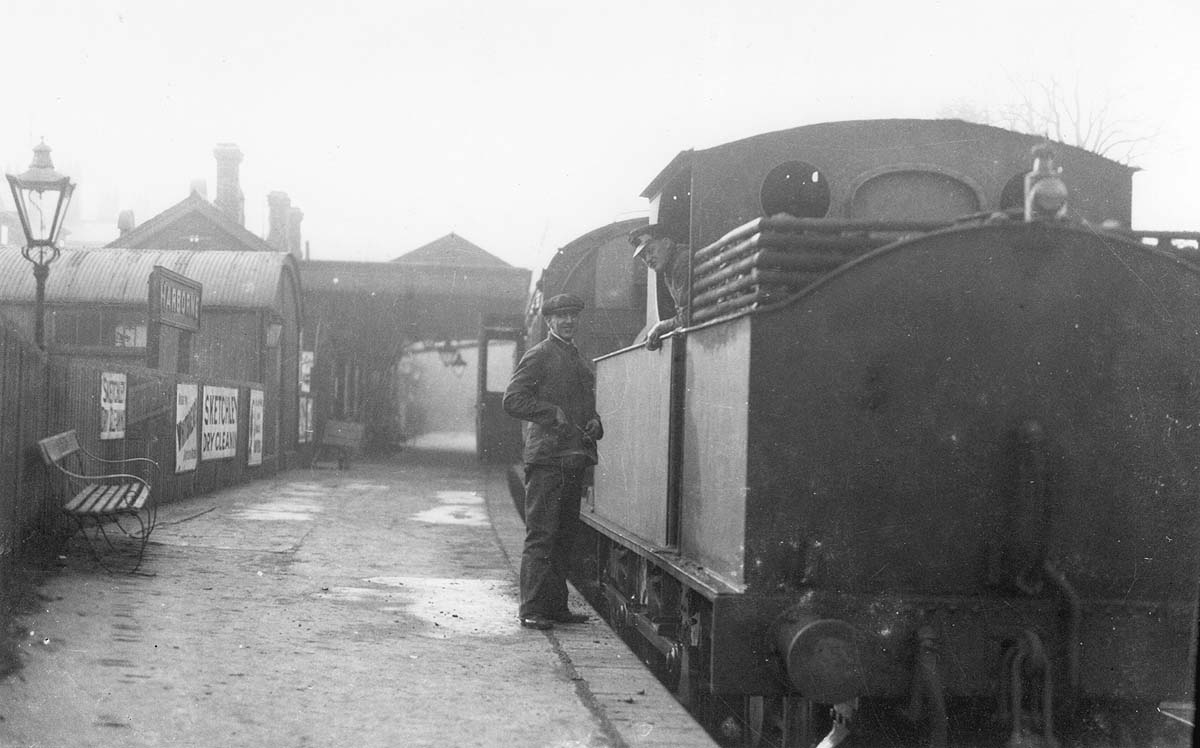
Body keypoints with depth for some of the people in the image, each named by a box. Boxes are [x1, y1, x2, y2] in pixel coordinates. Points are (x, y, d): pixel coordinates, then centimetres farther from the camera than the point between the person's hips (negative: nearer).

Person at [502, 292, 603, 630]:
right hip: (547, 456, -8)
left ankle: (557, 606, 19)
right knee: (541, 535, -7)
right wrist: (553, 413, -16)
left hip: (574, 458, 8)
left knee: (564, 535, 12)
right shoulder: (538, 356, -4)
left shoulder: (577, 359, 21)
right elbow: (512, 400, -11)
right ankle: (532, 610, -5)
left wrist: (593, 423, 8)